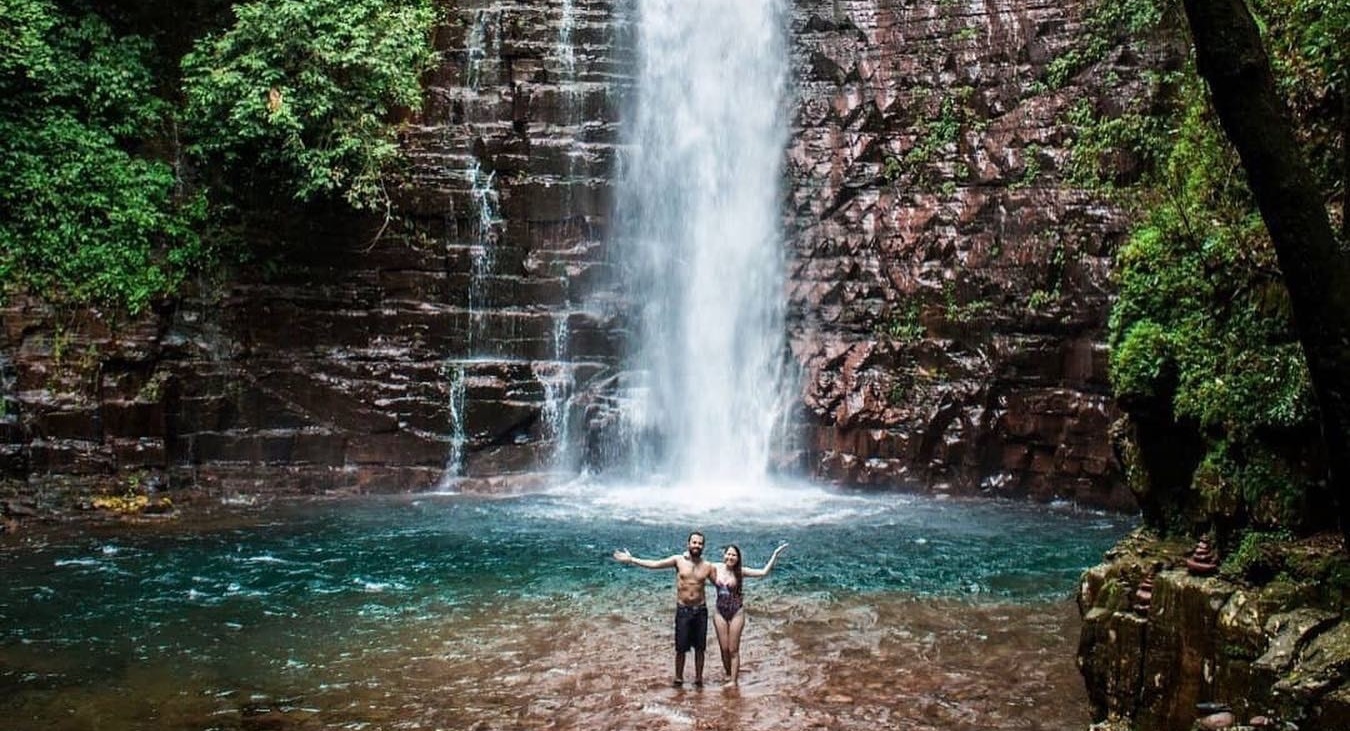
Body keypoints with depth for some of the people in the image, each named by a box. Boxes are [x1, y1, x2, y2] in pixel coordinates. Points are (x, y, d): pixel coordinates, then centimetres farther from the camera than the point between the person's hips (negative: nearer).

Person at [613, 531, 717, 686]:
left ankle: (698, 678, 19)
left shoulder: (707, 566, 2)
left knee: (699, 648, 7)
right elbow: (654, 564, -3)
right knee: (681, 648, 1)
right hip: (683, 611, -1)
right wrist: (631, 560, -7)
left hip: (700, 611, 1)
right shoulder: (678, 560, -2)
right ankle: (678, 679, 14)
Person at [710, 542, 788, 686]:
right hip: (720, 613, 2)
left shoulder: (740, 572, -7)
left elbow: (764, 572, -9)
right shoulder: (716, 568, -3)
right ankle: (728, 674, 25)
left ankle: (734, 680, 9)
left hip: (736, 612, -2)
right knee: (724, 648, 7)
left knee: (733, 649, 2)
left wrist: (775, 554, -12)